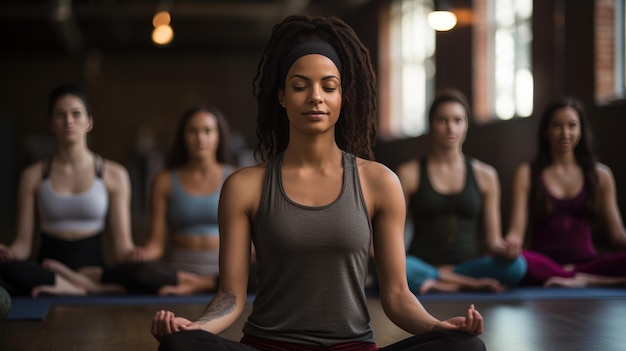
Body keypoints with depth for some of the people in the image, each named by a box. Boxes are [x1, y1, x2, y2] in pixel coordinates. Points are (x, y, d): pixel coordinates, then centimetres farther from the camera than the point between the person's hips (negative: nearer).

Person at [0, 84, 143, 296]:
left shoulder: (114, 175, 6)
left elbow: (121, 243, 3)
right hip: (46, 268, 2)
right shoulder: (33, 176, 9)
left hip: (94, 268, -2)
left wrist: (129, 255, -22)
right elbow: (23, 242, 6)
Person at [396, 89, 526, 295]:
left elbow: (492, 238, 11)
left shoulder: (485, 175, 13)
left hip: (469, 265, 2)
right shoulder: (409, 173, 7)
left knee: (515, 265, -29)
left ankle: (439, 284, -21)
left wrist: (502, 249, -13)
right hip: (423, 266, -1)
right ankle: (474, 284, -22)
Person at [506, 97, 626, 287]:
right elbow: (516, 232, -1)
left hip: (585, 261, 1)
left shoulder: (600, 175, 13)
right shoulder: (527, 174, 7)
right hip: (544, 264, -1)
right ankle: (584, 280, -30)